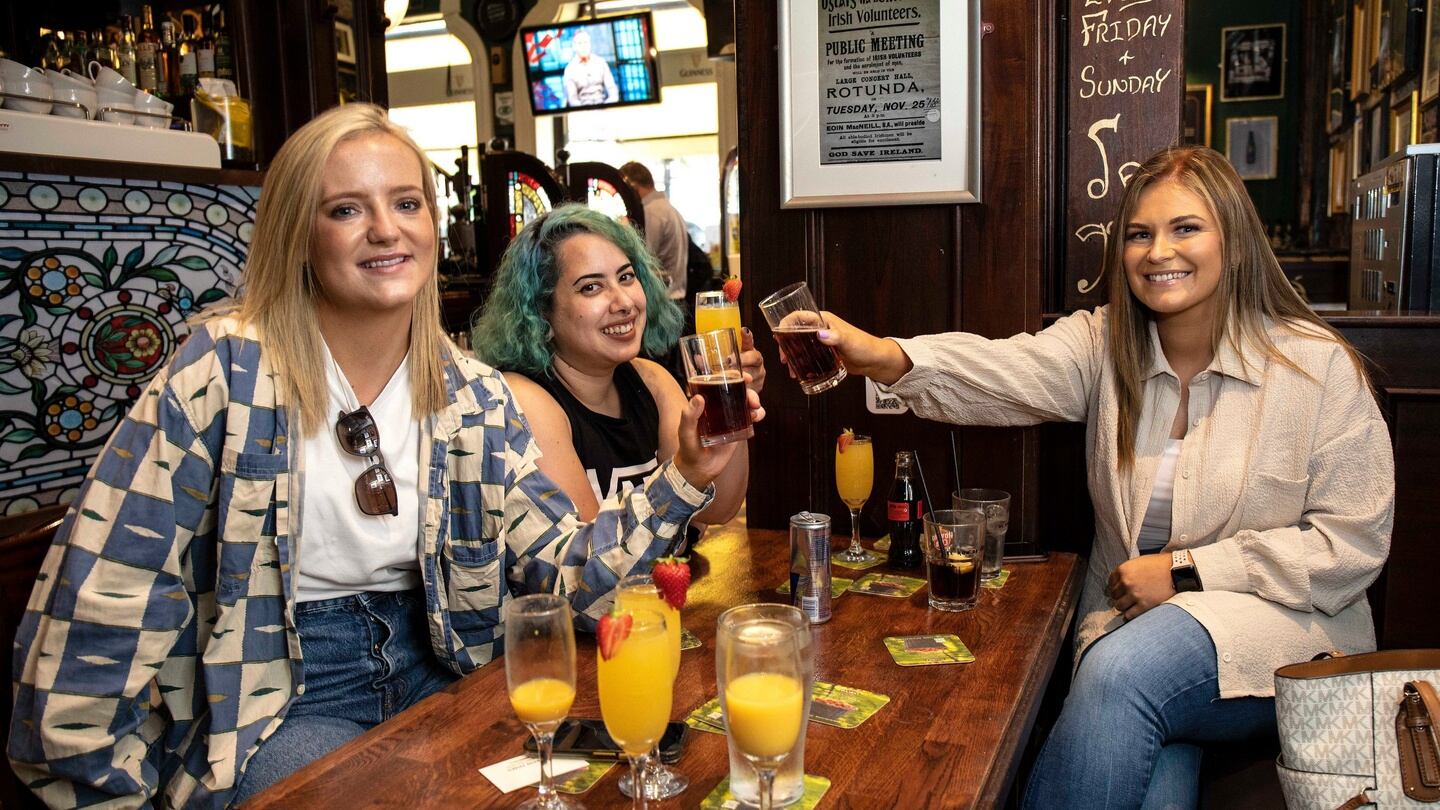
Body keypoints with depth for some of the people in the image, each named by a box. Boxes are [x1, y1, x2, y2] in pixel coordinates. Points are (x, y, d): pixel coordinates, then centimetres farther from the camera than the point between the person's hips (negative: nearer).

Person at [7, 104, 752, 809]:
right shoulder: (224, 373, -13)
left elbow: (562, 566, -5)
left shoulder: (472, 396, 0)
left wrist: (684, 479, -18)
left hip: (427, 675, 4)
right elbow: (106, 596, -12)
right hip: (266, 703, -4)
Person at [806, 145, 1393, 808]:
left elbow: (1353, 543, -6)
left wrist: (1188, 570, -13)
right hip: (1129, 617, 2)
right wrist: (890, 359, -40)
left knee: (1121, 672, -31)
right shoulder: (1101, 343, 1)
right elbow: (1009, 370, -20)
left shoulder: (1320, 365, -5)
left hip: (1279, 628, -1)